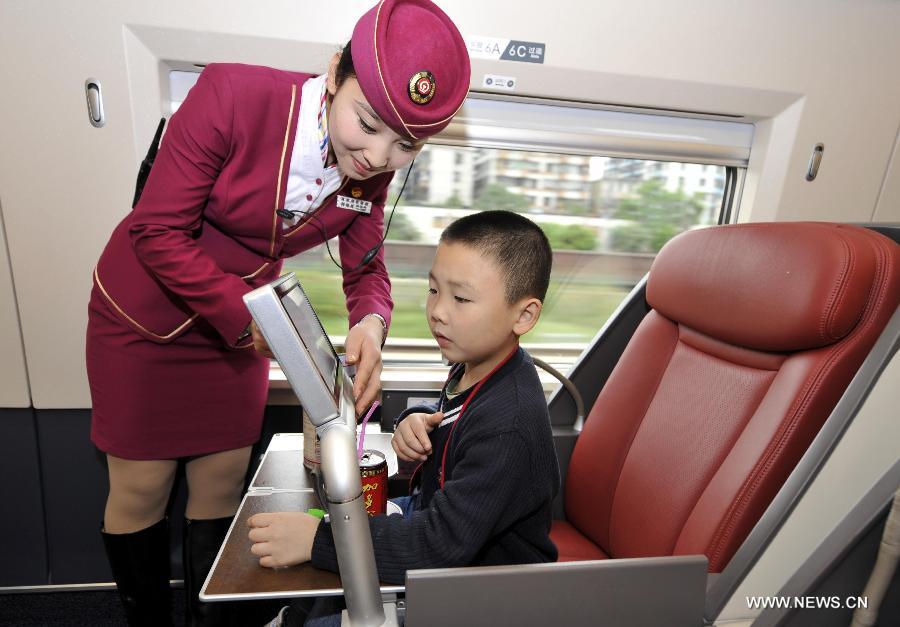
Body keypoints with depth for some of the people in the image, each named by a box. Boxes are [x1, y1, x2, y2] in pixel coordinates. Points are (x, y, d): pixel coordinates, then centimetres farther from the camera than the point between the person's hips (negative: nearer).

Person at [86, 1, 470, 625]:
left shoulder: (374, 168, -12)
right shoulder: (232, 95, -27)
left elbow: (367, 269, -7)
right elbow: (158, 233, -24)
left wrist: (370, 324, -29)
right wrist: (253, 319, -33)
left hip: (241, 322, 4)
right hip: (146, 313, -3)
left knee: (223, 481, 12)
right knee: (142, 484, 9)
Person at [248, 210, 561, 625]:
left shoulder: (508, 428, -35)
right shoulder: (476, 365, -7)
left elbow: (446, 542, -35)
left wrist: (318, 540, -34)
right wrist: (415, 423, -12)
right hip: (435, 509, 8)